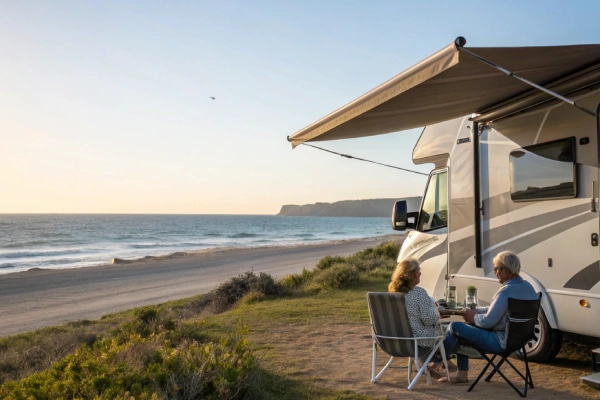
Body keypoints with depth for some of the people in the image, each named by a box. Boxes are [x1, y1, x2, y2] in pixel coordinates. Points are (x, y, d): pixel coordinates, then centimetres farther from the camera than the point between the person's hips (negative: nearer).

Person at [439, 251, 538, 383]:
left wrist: (474, 317, -3)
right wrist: (475, 311, 8)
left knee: (454, 327, -3)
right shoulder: (527, 286, 4)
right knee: (464, 327, 19)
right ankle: (462, 373, 23)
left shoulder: (507, 291, -27)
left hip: (502, 341, -10)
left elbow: (487, 322, -24)